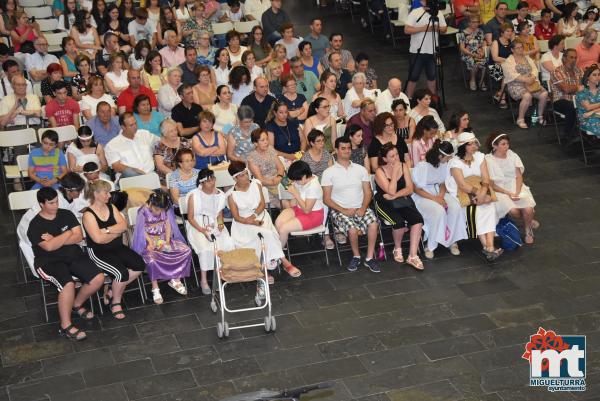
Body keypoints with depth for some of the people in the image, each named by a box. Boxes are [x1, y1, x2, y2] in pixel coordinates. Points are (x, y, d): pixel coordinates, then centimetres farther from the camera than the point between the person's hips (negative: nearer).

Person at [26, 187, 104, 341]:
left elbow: (79, 237, -2)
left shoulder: (66, 214, 7)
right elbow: (49, 246, -22)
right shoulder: (35, 225, -8)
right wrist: (67, 234, -9)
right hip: (50, 262, -5)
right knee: (68, 284, -34)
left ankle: (77, 304, 13)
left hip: (74, 256, 5)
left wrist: (56, 240, -14)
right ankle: (65, 326, -17)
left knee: (98, 278, -16)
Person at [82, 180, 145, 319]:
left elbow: (124, 225, -5)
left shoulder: (111, 207, 7)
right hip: (99, 252, -7)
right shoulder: (88, 214, -13)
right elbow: (98, 239, -22)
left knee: (140, 265, -14)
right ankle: (116, 302, 1)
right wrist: (117, 232, -9)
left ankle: (112, 290, 5)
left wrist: (107, 230, -19)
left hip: (118, 248, 7)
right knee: (122, 273, -27)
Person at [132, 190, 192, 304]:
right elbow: (142, 230, -9)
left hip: (164, 239, 5)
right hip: (149, 241, -5)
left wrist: (167, 240, -10)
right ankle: (155, 288, -19)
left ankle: (175, 280, -1)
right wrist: (150, 242, -21)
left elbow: (168, 225, 4)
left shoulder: (166, 210, 0)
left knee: (187, 251, -13)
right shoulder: (143, 212, -13)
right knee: (152, 259, -36)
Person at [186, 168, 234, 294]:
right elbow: (190, 218, -6)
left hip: (214, 225, 4)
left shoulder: (219, 195, 5)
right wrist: (202, 230, -20)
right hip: (197, 226, -4)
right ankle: (203, 280, -20)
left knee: (228, 244, -25)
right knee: (206, 247, -32)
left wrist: (220, 224, -9)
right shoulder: (194, 196, -8)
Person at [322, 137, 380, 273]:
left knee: (373, 223, -28)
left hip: (360, 208, 3)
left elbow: (368, 192, 9)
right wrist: (343, 210, -15)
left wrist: (363, 208, -10)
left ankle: (369, 258, -13)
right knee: (352, 229, -31)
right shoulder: (329, 172, 1)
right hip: (339, 210, -3)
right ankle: (356, 256, -3)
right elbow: (326, 199, -2)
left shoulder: (360, 169, 11)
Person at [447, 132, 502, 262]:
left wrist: (482, 194, -23)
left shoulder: (479, 157, 5)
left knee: (490, 207, -27)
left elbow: (486, 180, -4)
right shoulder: (455, 162, -10)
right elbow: (463, 185, -20)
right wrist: (479, 193, -26)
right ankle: (487, 247, -26)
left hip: (479, 193, 4)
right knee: (474, 211, -32)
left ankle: (489, 247, -35)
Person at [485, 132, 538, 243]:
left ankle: (528, 230, 9)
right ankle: (529, 221, 7)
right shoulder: (488, 160, -10)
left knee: (528, 209, -23)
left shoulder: (512, 155, 2)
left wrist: (517, 192, -16)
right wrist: (508, 193, -19)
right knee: (513, 210, -28)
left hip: (516, 187, 3)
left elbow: (519, 176, 1)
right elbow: (491, 184, -9)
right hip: (500, 190, -3)